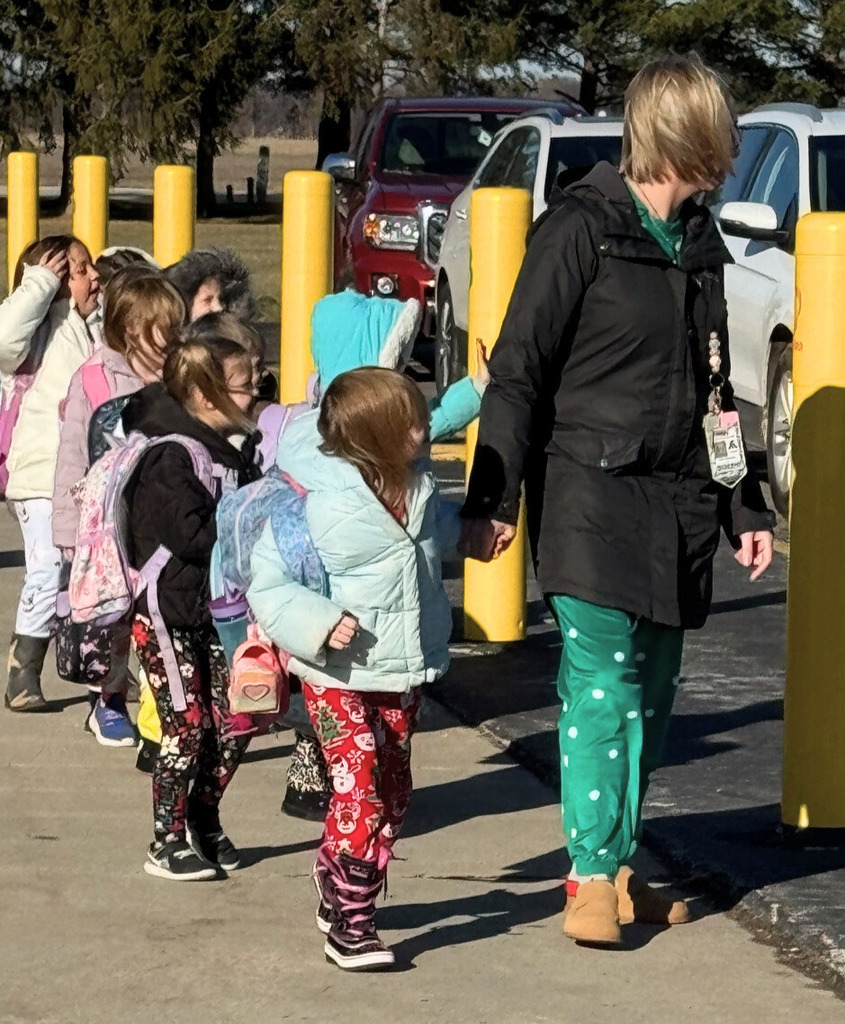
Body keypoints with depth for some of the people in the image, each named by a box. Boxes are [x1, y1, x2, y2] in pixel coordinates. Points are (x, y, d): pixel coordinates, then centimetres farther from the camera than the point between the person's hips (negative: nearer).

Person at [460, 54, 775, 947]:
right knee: (603, 680, -11)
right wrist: (492, 500, -14)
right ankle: (592, 881, -8)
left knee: (652, 691, 8)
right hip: (591, 496, -7)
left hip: (678, 505, 7)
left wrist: (745, 508, 22)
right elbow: (518, 371, -9)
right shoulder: (581, 230, -8)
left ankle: (617, 870, 16)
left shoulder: (698, 244, 14)